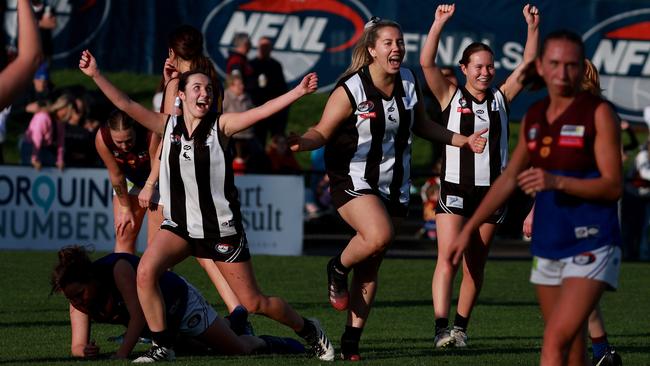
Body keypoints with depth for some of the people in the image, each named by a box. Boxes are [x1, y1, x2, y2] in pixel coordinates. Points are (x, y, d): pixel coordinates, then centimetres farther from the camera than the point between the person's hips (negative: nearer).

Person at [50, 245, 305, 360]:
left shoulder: (117, 268, -40)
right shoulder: (78, 299, -23)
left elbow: (138, 316, -43)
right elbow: (77, 345, -24)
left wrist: (122, 353, -54)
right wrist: (85, 351, -47)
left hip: (179, 301, -6)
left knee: (241, 349, 5)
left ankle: (265, 343, 38)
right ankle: (231, 324, 59)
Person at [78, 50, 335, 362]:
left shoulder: (220, 125, -6)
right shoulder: (168, 126, 1)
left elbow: (262, 112, -17)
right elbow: (125, 104, -4)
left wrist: (299, 91, -29)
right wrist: (95, 75, -13)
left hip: (221, 228, -3)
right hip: (179, 225, 3)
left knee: (253, 302, 1)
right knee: (145, 273, -22)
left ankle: (309, 330, 27)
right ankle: (162, 345, -8)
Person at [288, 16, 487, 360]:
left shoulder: (409, 83, 3)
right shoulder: (350, 90, -14)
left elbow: (422, 125, 19)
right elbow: (322, 132, -12)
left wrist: (463, 140, 14)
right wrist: (301, 142, -33)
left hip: (394, 186, 5)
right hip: (354, 180, -5)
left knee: (370, 267, 6)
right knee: (378, 235, -32)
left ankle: (351, 341, 14)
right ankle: (337, 269, -1)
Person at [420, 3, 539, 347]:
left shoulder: (501, 98, 9)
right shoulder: (451, 96, 1)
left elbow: (528, 64, 6)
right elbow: (426, 62, -11)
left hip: (491, 191, 3)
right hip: (455, 189, -3)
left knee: (475, 266, 6)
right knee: (447, 259, -15)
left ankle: (461, 327, 15)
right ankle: (441, 328, -21)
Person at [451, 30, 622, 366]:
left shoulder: (598, 113, -8)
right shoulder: (534, 117, 11)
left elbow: (613, 186, -13)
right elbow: (509, 179, 21)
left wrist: (557, 182, -26)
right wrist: (469, 228, 17)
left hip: (590, 248, -7)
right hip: (547, 247, 7)